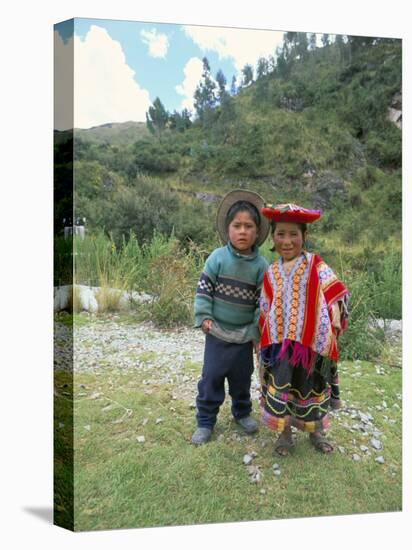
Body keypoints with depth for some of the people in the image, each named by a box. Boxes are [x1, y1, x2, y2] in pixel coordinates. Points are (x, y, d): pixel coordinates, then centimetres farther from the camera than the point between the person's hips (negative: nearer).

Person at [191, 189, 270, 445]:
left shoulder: (261, 265, -8)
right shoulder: (218, 258, -10)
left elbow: (262, 301, -4)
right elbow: (204, 289, -5)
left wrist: (257, 330, -4)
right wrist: (204, 317, -11)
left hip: (244, 333, 1)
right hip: (217, 330, -1)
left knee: (242, 376, 16)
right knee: (212, 375, 4)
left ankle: (242, 412, 39)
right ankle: (205, 421, 19)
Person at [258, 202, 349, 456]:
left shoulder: (316, 266, -5)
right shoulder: (272, 272, 3)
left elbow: (336, 293, -9)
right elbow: (266, 311, 8)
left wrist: (334, 319, -23)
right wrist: (266, 340, 8)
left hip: (312, 341, -1)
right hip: (280, 343, 2)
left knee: (312, 387, 16)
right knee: (280, 386, 5)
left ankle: (316, 432, 39)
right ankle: (285, 434, 27)